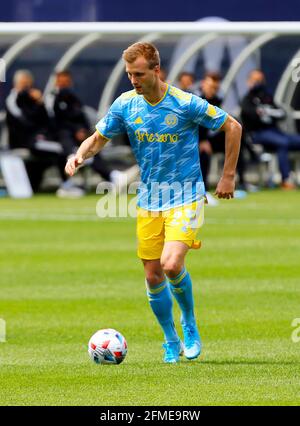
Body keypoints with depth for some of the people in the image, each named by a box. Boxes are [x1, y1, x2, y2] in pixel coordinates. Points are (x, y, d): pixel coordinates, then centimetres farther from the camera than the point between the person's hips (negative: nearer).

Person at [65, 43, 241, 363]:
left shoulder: (185, 103, -14)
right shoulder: (125, 105, -3)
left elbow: (233, 127, -4)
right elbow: (99, 138, 11)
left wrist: (228, 176, -2)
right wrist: (80, 155, -11)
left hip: (185, 198, -5)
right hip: (148, 201, 5)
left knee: (171, 265, -22)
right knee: (153, 275, 5)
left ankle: (189, 324, 5)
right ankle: (172, 342, 24)